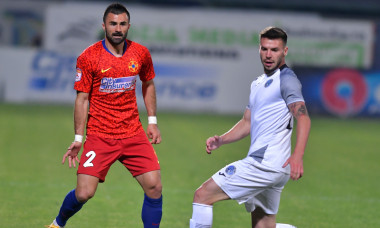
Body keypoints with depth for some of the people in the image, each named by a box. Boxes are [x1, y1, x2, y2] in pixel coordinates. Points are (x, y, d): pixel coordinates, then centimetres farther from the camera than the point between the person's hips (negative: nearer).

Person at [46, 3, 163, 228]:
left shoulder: (141, 53, 3)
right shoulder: (88, 57, -7)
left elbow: (148, 84, 20)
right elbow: (82, 99, -3)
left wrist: (152, 121, 12)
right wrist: (78, 138, -6)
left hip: (134, 134, 3)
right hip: (99, 137, -3)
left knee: (154, 187, -9)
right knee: (84, 193, -9)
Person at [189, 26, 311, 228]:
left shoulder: (286, 79, -7)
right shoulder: (258, 83, 22)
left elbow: (303, 117, -21)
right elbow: (247, 123, 28)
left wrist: (297, 156, -36)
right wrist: (221, 140, 10)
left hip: (264, 164, -10)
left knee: (203, 195, -9)